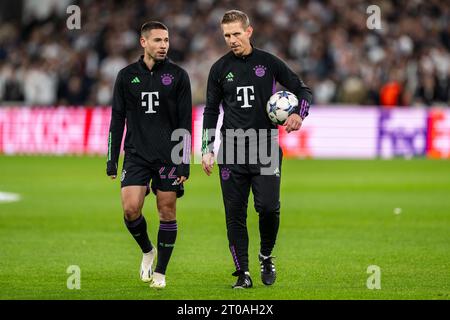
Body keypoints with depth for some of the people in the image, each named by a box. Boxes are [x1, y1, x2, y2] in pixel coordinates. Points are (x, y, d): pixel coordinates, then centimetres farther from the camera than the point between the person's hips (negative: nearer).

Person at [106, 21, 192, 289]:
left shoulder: (178, 76, 1)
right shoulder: (127, 76, 6)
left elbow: (185, 123, 0)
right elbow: (117, 120, 10)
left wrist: (185, 163, -6)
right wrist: (112, 160, 5)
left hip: (168, 156, -1)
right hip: (136, 154, 1)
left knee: (167, 211, 1)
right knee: (131, 208, -12)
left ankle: (161, 272, 13)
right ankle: (147, 251, 16)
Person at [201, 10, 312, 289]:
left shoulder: (269, 62, 3)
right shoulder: (220, 68, 7)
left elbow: (302, 90, 10)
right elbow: (211, 111, 13)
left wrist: (299, 114, -11)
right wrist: (207, 150, 6)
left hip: (266, 149, -1)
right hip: (231, 151, 2)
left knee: (269, 207, -13)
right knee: (235, 213, -1)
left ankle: (266, 257, 14)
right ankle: (243, 273, 7)